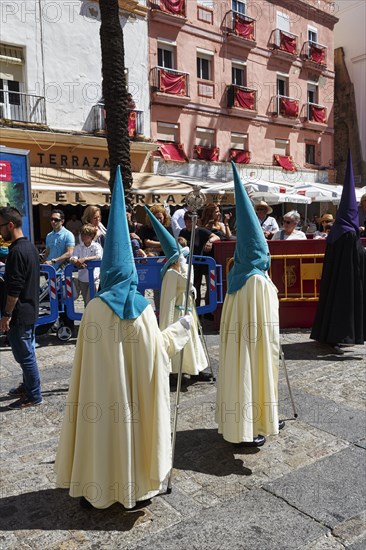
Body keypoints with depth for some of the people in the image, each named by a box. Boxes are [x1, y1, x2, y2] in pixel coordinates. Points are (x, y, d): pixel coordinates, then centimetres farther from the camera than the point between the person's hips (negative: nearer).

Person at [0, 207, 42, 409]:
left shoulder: (16, 251, -21)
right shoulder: (30, 247, 9)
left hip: (19, 314, -10)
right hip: (30, 309, 10)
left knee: (24, 355, 1)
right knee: (27, 352, 20)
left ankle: (33, 396, 12)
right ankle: (28, 386, 34)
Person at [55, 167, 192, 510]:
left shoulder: (95, 307, -12)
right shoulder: (143, 308, -10)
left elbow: (87, 355, -6)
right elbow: (156, 349, -4)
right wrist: (180, 329, 11)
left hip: (101, 389, -1)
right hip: (136, 388, 1)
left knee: (102, 426, 15)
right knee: (134, 422, 17)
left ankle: (96, 488, 30)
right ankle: (137, 487, 31)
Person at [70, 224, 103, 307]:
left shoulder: (96, 246, -4)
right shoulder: (78, 247, 6)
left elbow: (99, 256, -22)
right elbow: (73, 258, -8)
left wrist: (84, 259, -33)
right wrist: (77, 262, -32)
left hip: (94, 278, -4)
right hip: (82, 279, 4)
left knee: (90, 302, -6)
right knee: (85, 301, 14)